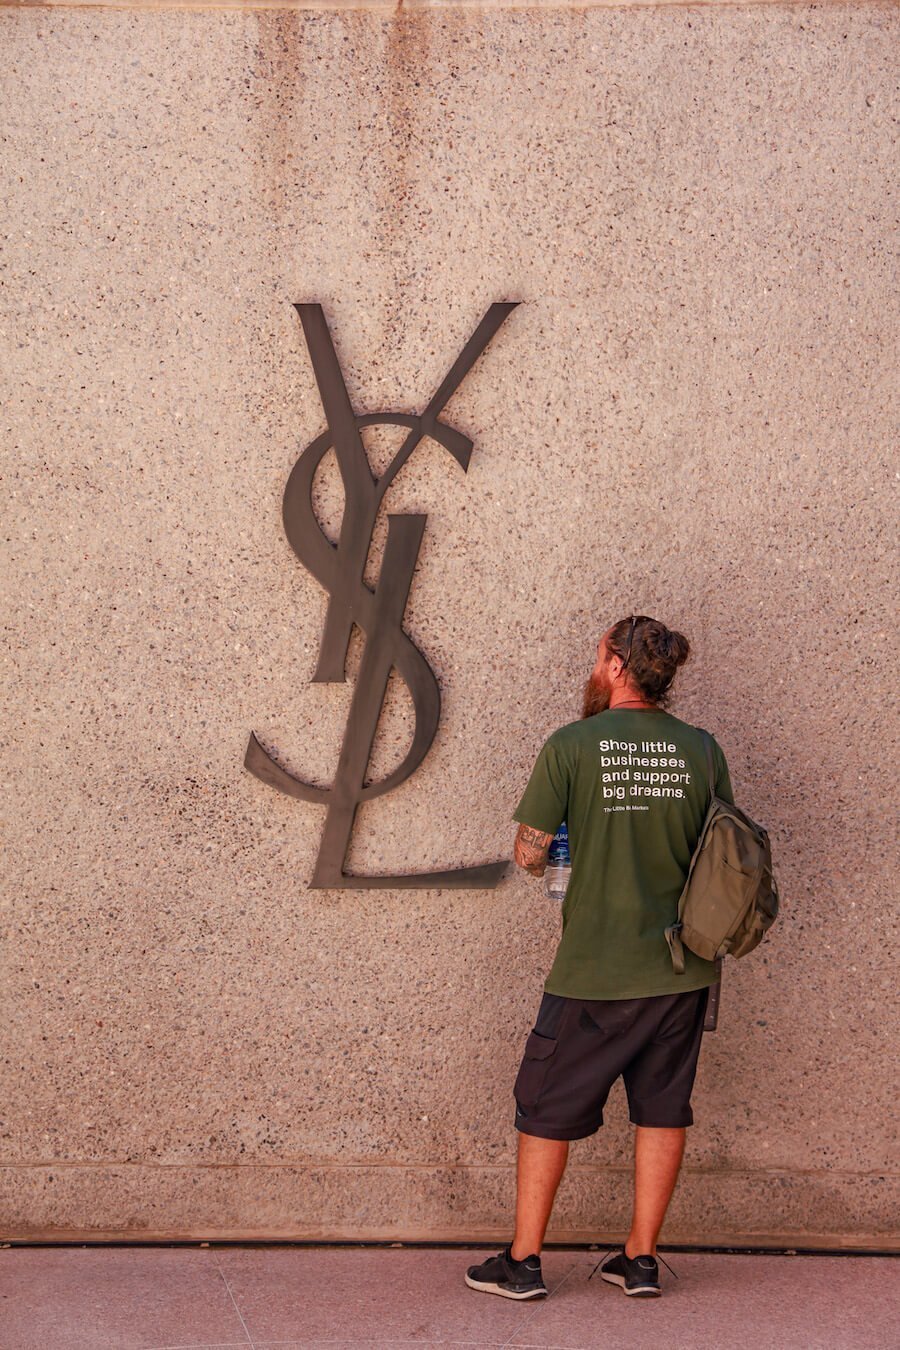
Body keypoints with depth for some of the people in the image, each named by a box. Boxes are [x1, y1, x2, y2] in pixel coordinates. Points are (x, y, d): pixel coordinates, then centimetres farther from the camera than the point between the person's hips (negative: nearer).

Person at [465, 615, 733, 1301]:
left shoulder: (570, 745, -11)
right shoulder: (701, 749, -1)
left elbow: (529, 851, -9)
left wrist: (542, 858, 13)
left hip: (594, 968, -3)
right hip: (681, 966, 3)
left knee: (549, 1109, 10)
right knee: (662, 1108, 14)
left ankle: (523, 1262, 17)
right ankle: (641, 1259, 20)